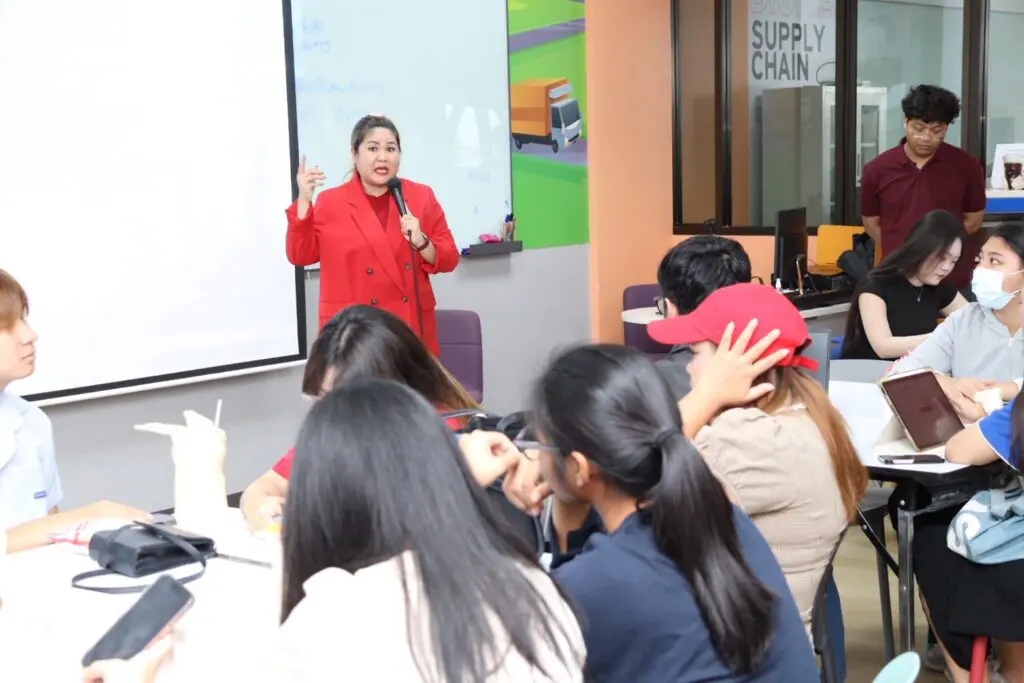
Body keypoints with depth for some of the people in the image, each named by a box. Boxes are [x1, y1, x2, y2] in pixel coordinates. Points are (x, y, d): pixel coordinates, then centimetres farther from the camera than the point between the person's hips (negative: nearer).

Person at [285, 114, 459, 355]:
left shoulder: (421, 196, 8)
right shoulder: (330, 202, 4)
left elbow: (449, 259, 8)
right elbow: (301, 255, -2)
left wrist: (421, 243, -12)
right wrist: (304, 200, -10)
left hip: (412, 328, 2)